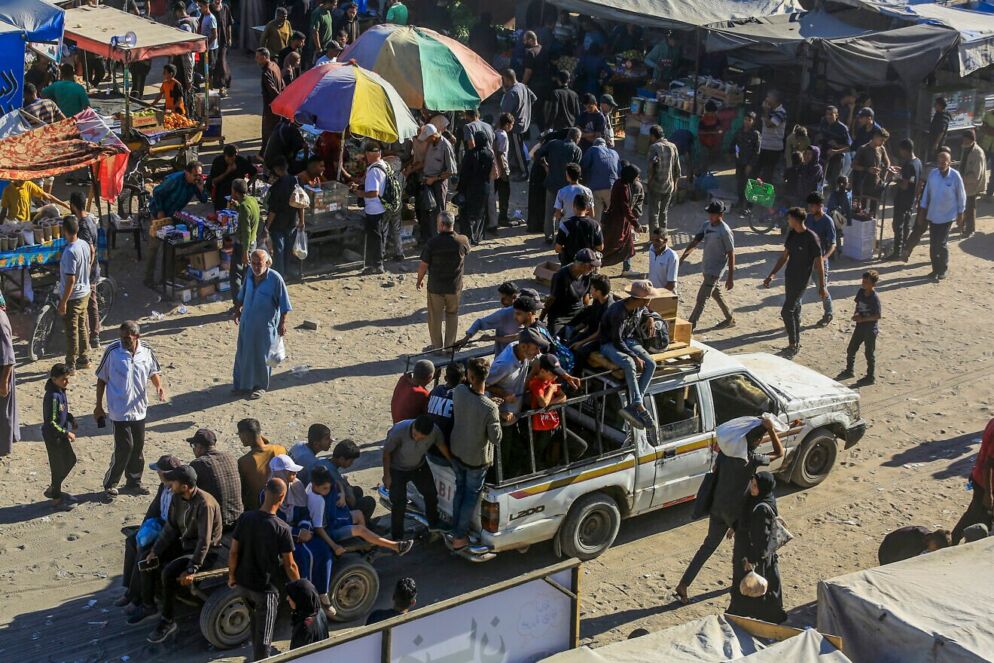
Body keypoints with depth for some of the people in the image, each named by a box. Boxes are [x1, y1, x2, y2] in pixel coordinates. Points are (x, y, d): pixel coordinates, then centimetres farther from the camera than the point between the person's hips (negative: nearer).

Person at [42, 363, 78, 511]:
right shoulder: (53, 396, -25)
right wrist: (66, 433, -20)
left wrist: (71, 420, 3)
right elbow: (51, 422, -25)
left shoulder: (62, 392, 3)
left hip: (61, 434, 9)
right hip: (53, 436, -9)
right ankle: (56, 499, 16)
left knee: (70, 460, 19)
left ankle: (53, 489, 34)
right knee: (58, 466, 2)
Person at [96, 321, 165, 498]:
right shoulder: (112, 351, -14)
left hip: (139, 408, 5)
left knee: (138, 446, 14)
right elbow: (102, 379, -4)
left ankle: (134, 481, 31)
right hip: (120, 409, -5)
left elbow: (153, 372, 13)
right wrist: (99, 406, -2)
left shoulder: (146, 351, -4)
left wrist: (159, 385, -10)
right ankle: (110, 483, 9)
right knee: (124, 446, -8)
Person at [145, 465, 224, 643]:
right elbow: (170, 528, 5)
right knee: (150, 560, 2)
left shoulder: (204, 504, -30)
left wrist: (191, 570, -30)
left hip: (207, 552, -9)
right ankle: (147, 605, 19)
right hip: (184, 544, 9)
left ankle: (168, 621, -11)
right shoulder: (177, 498, -5)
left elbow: (204, 541, -30)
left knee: (169, 572, -26)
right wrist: (155, 551, -3)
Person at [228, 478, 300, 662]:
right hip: (265, 588, -6)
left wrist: (232, 576, 12)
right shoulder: (282, 529, -21)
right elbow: (290, 565, -14)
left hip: (243, 583, 6)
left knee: (255, 620, 31)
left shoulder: (245, 518, -10)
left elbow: (233, 552, -4)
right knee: (264, 635, 6)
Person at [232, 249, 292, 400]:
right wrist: (237, 310, 16)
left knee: (261, 356, 8)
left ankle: (261, 386, 26)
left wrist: (282, 323, -13)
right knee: (243, 354, 13)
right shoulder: (249, 276, -3)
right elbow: (242, 295, 16)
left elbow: (284, 305, -13)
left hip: (266, 325, -5)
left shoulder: (275, 279, -18)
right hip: (247, 323, 5)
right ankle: (243, 383, 29)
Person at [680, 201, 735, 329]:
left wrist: (730, 277, -15)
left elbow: (731, 255, -16)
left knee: (701, 298, -6)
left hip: (715, 270, -8)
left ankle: (690, 323, 0)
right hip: (706, 268, 8)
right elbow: (695, 241, 7)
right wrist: (683, 256, -5)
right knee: (716, 294, 21)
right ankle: (730, 319, 36)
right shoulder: (706, 225, 3)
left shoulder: (725, 231, -19)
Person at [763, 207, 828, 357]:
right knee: (794, 310, 15)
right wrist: (772, 275, 12)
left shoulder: (811, 238, -17)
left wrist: (822, 287, -12)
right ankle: (796, 343, 25)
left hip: (801, 280, -7)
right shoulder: (792, 234, 5)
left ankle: (793, 346, -1)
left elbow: (819, 263, -13)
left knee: (786, 312, -11)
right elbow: (784, 256, 15)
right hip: (789, 277, 7)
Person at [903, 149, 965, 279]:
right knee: (933, 244, 8)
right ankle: (936, 269, 23)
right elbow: (927, 192, 4)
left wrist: (960, 213, 0)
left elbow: (961, 195, -4)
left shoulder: (955, 176, -14)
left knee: (941, 244, -1)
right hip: (932, 214, 3)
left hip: (947, 216, -3)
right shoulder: (933, 174, -5)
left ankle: (942, 270, 18)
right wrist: (922, 212, 5)